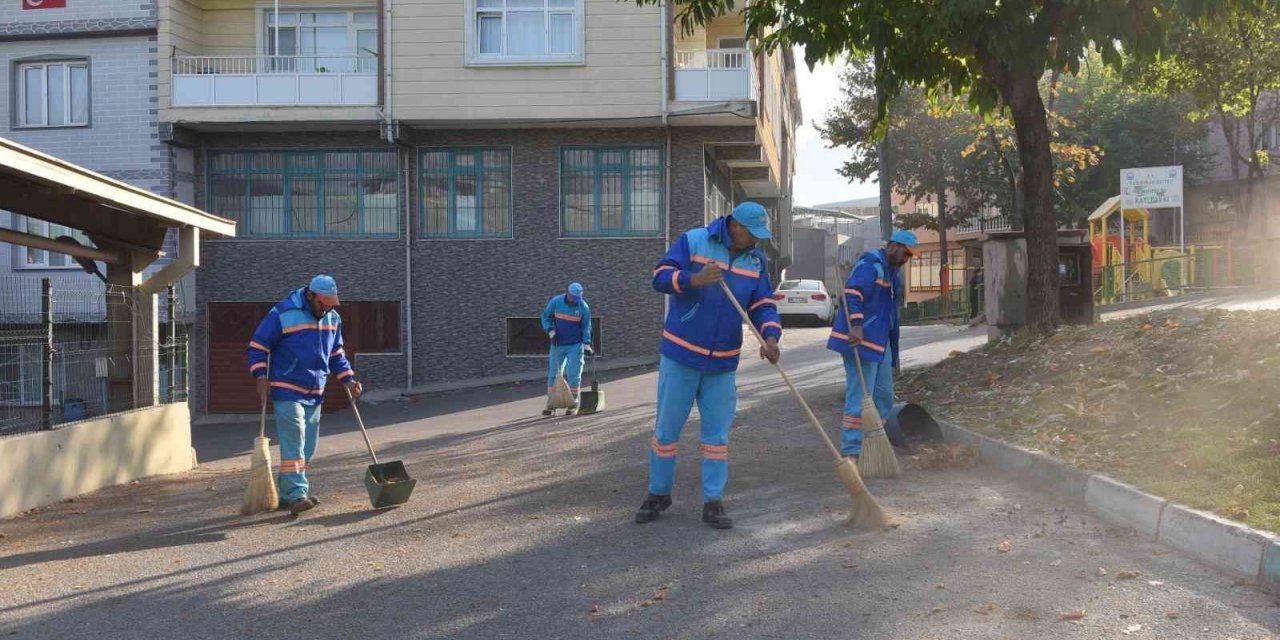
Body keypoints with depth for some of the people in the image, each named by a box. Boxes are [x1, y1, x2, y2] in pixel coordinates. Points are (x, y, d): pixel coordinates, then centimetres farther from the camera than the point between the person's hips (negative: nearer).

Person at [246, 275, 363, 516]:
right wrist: (261, 377, -16)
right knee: (293, 442, -15)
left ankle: (287, 493, 18)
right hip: (287, 390, -7)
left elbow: (337, 354, 19)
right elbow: (258, 346, -6)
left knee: (307, 448, 8)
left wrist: (348, 379, 8)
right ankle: (296, 494, -17)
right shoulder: (283, 314, -12)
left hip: (315, 393, 7)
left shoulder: (332, 318, 8)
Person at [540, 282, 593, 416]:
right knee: (553, 373, 2)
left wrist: (586, 344, -7)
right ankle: (550, 404, 8)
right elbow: (546, 316, 4)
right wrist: (550, 332, -9)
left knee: (573, 374, -4)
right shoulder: (555, 302, -8)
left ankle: (573, 404, 8)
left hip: (575, 345, -1)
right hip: (557, 344, 1)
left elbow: (586, 327, 0)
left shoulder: (584, 307, -8)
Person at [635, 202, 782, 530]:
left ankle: (713, 502, 14)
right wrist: (694, 279, -32)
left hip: (723, 363, 4)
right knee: (667, 429, 6)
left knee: (717, 434, 6)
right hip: (681, 356, -3)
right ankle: (658, 493, 22)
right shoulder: (693, 241, -9)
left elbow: (763, 305, 1)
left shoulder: (756, 261, 4)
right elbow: (660, 277, -14)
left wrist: (770, 337, -19)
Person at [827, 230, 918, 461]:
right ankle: (850, 452, -8)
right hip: (860, 340, -10)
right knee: (859, 398, -11)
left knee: (884, 396, 14)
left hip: (881, 342, 10)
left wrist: (894, 352, 26)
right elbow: (852, 293, -27)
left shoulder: (893, 273, 20)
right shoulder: (870, 264, -11)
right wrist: (856, 325, -38)